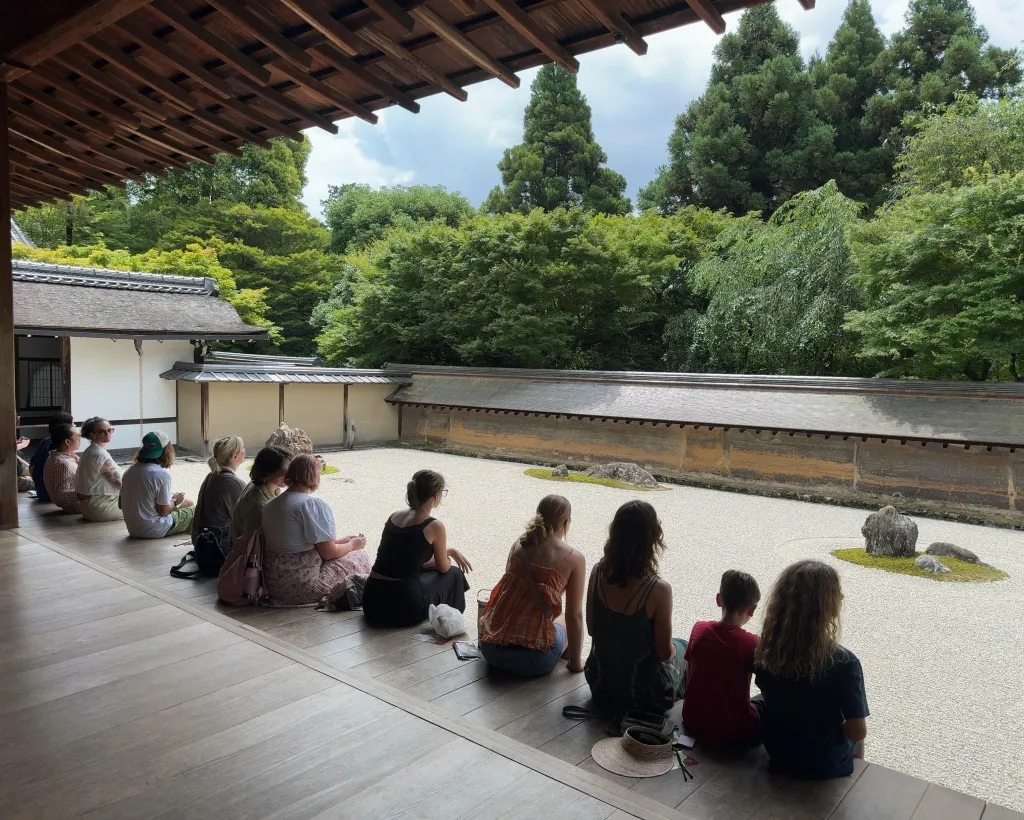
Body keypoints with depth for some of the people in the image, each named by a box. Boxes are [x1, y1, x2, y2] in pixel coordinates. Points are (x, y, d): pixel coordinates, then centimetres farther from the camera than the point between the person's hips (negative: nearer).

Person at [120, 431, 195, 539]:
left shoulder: (129, 472, 1)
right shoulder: (162, 474, -21)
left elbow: (121, 505, 8)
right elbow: (163, 511, -18)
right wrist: (175, 501, 3)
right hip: (153, 531, -8)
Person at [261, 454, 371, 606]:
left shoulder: (272, 504, 11)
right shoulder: (314, 504, -16)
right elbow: (328, 552, -14)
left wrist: (339, 541, 19)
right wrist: (352, 545, 6)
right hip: (301, 588, -8)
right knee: (360, 558, 8)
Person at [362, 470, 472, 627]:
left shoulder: (394, 516, 9)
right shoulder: (434, 526, -10)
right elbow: (443, 568, 5)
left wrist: (450, 551, 31)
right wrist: (449, 556, 28)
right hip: (404, 606, -6)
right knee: (453, 575, 21)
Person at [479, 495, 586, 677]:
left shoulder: (520, 544, 6)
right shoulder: (574, 559, -6)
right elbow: (574, 617, -3)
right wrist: (575, 662, 11)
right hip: (530, 660, -4)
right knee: (568, 621, 27)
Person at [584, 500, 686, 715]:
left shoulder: (598, 573, -13)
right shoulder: (658, 589, -27)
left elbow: (591, 629, -1)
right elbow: (664, 653, -17)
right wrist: (672, 647, 5)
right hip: (644, 694, -4)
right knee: (680, 646, 26)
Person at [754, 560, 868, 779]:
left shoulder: (766, 650, -15)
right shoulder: (843, 663, -28)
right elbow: (858, 731, -21)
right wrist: (837, 728, -1)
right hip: (825, 765, -3)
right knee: (856, 739, 30)